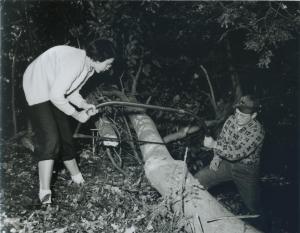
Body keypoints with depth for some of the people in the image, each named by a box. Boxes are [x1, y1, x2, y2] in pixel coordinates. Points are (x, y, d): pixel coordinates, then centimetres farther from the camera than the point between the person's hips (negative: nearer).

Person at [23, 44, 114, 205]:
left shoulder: (88, 66, 0)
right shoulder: (75, 61, -31)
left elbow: (72, 92, 10)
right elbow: (56, 95, -30)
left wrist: (85, 105, -8)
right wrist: (77, 114, -19)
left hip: (54, 92, 9)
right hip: (38, 89, -9)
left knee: (65, 138, 11)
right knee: (50, 140, -19)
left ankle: (77, 178, 25)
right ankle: (45, 195, -19)